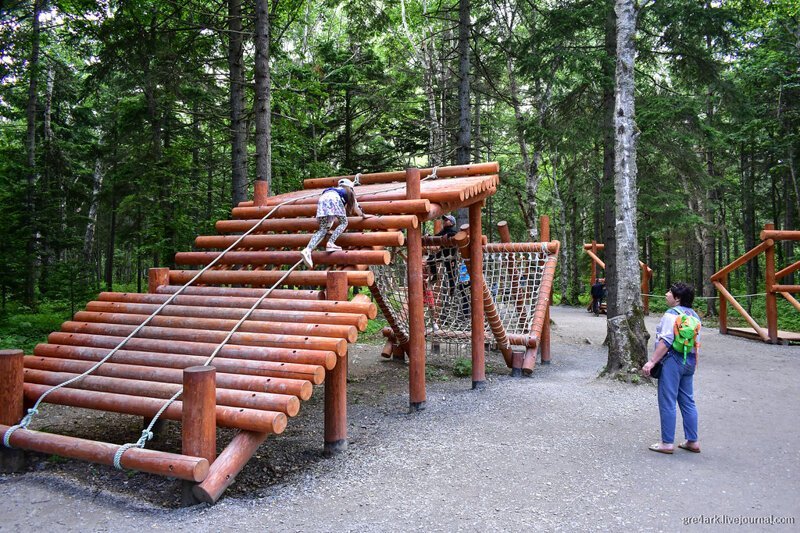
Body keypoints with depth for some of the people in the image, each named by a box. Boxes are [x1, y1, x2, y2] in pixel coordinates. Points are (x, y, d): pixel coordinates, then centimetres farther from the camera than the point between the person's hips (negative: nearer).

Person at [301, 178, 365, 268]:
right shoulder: (350, 192, 31)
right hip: (333, 199, -5)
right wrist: (362, 215, 53)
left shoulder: (336, 189, 43)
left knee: (323, 229, 2)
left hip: (322, 199, 5)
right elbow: (356, 209, 35)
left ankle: (308, 250, -20)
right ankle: (330, 244, -13)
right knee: (344, 223, 10)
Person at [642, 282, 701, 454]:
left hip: (672, 360, -8)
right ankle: (692, 441, 20)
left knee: (667, 403, -2)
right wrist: (694, 363, 21)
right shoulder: (694, 315, 12)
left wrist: (651, 361, -19)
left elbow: (665, 342, -20)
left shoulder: (671, 314, -13)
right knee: (688, 402, 14)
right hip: (689, 361, 9)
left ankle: (667, 443, 3)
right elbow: (696, 343, 14)